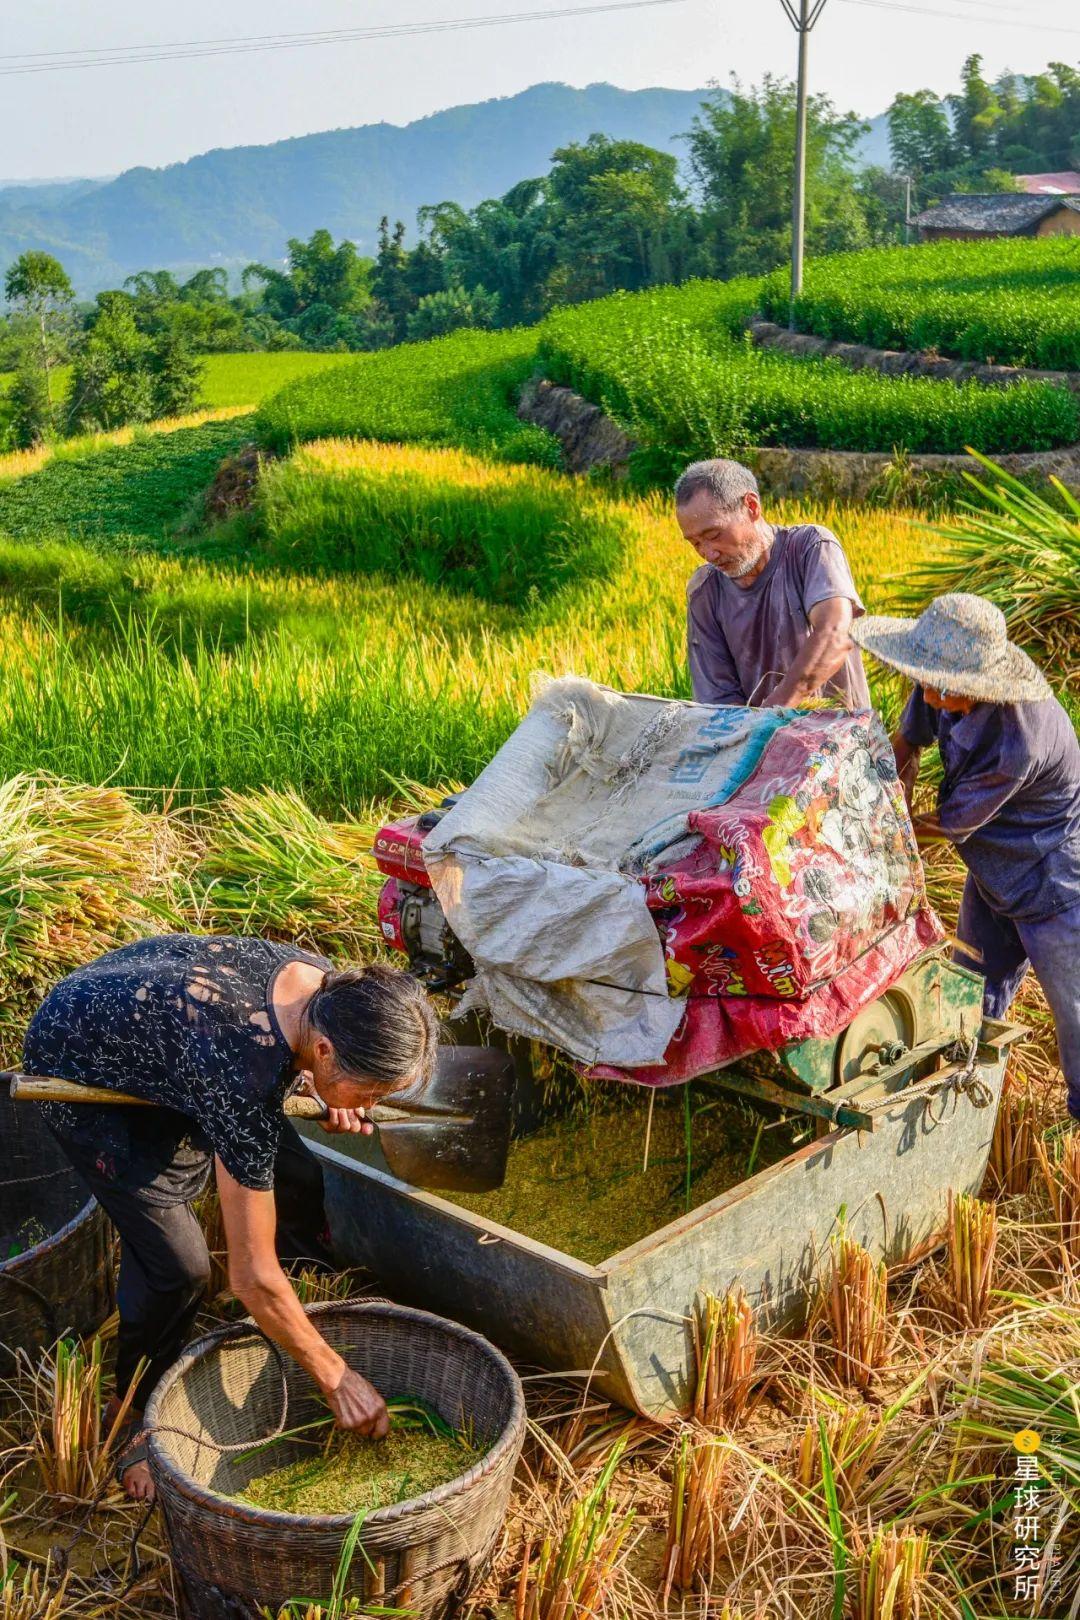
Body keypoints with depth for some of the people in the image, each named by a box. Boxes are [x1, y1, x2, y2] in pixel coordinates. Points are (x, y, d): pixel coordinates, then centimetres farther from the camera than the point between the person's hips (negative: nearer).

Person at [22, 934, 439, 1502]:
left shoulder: (325, 980, -22)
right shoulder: (244, 1082, -42)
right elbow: (252, 1277, -33)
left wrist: (311, 1085, -13)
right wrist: (336, 1379, -22)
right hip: (80, 1070, -7)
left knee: (294, 1179, 8)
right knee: (176, 1263, -12)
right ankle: (133, 1415, 15)